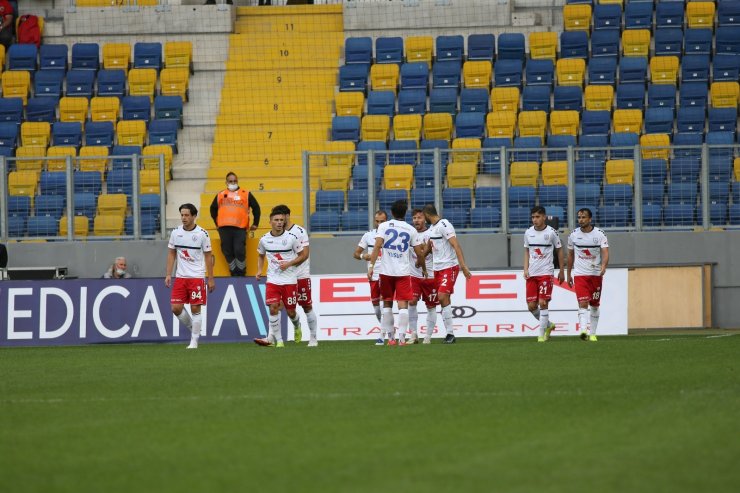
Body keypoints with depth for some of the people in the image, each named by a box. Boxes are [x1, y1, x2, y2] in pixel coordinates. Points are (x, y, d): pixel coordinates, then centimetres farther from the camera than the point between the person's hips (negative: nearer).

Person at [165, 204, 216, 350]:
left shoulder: (202, 234, -7)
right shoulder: (175, 232, 3)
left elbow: (208, 256, -2)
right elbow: (171, 254, 11)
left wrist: (210, 278, -3)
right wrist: (168, 274, 4)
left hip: (197, 276, -4)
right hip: (180, 276, 4)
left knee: (195, 309, -4)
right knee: (176, 308, -3)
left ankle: (194, 341, 5)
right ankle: (192, 327, 23)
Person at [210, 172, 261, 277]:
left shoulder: (246, 194, 10)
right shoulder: (220, 195, 16)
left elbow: (256, 207, 15)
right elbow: (213, 209, 28)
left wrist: (255, 223, 12)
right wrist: (216, 222, 19)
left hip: (240, 228, -3)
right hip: (224, 228, 3)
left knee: (239, 251, -13)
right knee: (227, 251, 0)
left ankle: (241, 272, 4)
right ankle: (234, 271, 12)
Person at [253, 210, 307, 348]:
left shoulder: (291, 238, -7)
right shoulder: (264, 239, 2)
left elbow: (303, 255, 1)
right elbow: (261, 255, 20)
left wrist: (288, 264, -13)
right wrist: (259, 270, 4)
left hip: (289, 279, -2)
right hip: (272, 279, 2)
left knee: (290, 311, 5)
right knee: (273, 308, -13)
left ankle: (297, 326, 40)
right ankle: (278, 340, -6)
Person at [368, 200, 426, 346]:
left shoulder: (384, 226, 1)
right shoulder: (410, 230, 4)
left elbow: (377, 246, -11)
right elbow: (419, 253, 6)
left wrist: (371, 265, -12)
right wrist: (424, 269, 22)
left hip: (386, 271, 0)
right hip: (403, 272, 0)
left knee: (387, 303, 12)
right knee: (403, 305, -1)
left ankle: (390, 337, 14)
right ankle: (401, 337, -12)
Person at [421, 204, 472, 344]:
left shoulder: (444, 226, -14)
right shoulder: (432, 228, 14)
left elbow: (456, 246, -22)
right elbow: (428, 247, 27)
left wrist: (464, 266, -28)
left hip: (449, 267, -9)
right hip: (438, 268, 9)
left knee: (443, 297, -19)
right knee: (443, 300, 6)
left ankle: (450, 334, -17)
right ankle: (449, 335, 9)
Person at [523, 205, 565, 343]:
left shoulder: (551, 233, -5)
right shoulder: (528, 233, 6)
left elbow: (559, 250, 6)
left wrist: (561, 272, 8)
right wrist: (526, 269, 3)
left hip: (546, 273, -4)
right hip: (531, 274, 4)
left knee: (543, 303, -11)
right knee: (531, 306, 1)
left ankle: (541, 335, -3)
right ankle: (548, 325, 25)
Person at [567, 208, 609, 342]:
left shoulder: (599, 234, -4)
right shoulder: (573, 235, 2)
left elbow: (605, 253, -12)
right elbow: (570, 255, 14)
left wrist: (603, 266, -33)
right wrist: (568, 274, 17)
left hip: (596, 274, 0)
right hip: (580, 274, 0)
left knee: (595, 306, 9)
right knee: (583, 303, -17)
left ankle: (592, 333, 21)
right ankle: (583, 330, -31)